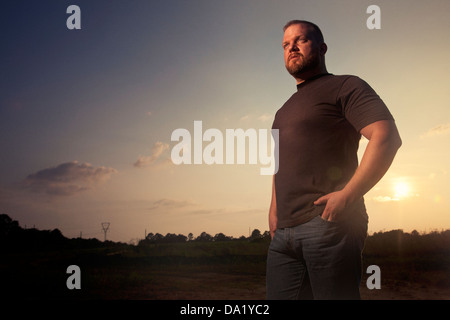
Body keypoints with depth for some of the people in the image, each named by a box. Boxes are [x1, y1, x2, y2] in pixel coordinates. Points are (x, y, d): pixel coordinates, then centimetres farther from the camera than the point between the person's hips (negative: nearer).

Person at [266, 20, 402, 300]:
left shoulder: (344, 86, 3)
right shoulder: (284, 111, 28)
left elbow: (387, 137, -11)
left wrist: (347, 196, -18)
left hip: (329, 224, -7)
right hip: (284, 233, 7)